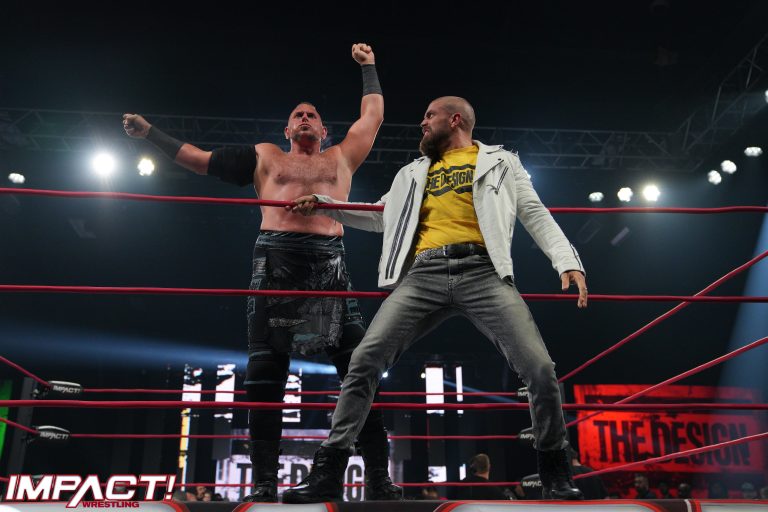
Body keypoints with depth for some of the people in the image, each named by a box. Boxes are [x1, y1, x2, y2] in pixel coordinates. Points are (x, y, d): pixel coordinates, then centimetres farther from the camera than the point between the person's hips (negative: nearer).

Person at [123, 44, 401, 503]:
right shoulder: (265, 156, 24)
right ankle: (264, 487, 1)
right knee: (265, 375, -5)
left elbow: (374, 113, 32)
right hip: (275, 261, 0)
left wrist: (369, 65, 41)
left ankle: (379, 481, -6)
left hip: (329, 263, 0)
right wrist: (150, 133, 26)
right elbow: (200, 159, 27)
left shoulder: (342, 157, 25)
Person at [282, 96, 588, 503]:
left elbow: (535, 214, 11)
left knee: (539, 368, -15)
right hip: (423, 276, 3)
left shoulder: (499, 162, 19)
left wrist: (566, 260, -5)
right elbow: (381, 217, 35)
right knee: (364, 361, -13)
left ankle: (555, 473, 10)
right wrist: (324, 204, 28)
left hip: (482, 272, -2)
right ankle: (326, 473, -3)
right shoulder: (414, 172, 29)